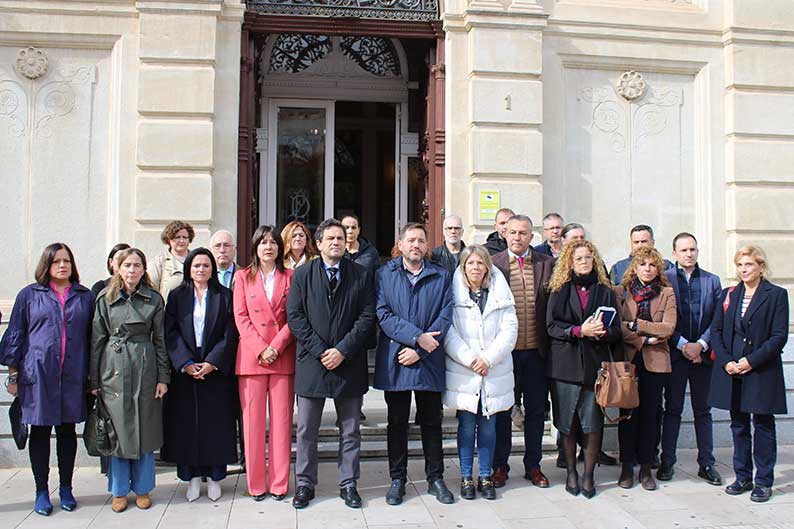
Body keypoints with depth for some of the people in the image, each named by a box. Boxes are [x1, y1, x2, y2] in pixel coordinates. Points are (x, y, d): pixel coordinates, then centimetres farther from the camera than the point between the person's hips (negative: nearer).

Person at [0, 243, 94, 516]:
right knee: (40, 431, 6)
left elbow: (92, 337, 10)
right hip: (38, 374, -1)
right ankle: (41, 491, 18)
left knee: (68, 431, 9)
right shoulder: (29, 295, 4)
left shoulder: (85, 297, 8)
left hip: (73, 376, 1)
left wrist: (93, 376, 7)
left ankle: (66, 488, 21)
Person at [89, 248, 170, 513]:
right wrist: (94, 379, 2)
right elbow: (97, 340, 5)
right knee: (118, 430, 5)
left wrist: (163, 377, -1)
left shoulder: (154, 299, 4)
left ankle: (142, 488, 20)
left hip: (145, 367, 0)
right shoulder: (105, 298, 5)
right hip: (113, 368, 0)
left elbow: (161, 340, 4)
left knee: (145, 429, 5)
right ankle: (119, 491, 20)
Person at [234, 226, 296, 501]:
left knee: (282, 419, 2)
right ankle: (256, 483, 12)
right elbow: (241, 317, 3)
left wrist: (276, 347, -10)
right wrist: (260, 349, -9)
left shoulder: (290, 277, 9)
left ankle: (279, 482, 11)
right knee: (253, 419, 2)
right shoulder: (243, 277, 10)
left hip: (283, 357, 0)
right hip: (251, 356, 0)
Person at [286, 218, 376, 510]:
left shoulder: (361, 274, 4)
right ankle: (305, 484, 22)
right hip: (312, 363, 0)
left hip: (349, 363, 0)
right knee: (306, 430, 8)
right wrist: (320, 351, -11)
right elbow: (294, 316, -2)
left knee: (350, 431, 10)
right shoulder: (302, 274, 4)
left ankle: (348, 484, 22)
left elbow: (367, 316, -2)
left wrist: (342, 350, -12)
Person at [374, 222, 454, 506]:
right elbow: (383, 315, -7)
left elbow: (445, 317, -2)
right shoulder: (384, 275, 3)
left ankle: (435, 479, 23)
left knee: (432, 421, 10)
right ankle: (398, 479, 22)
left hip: (429, 362, 1)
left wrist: (419, 350, -12)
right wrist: (417, 336, -17)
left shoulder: (441, 277, 6)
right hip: (394, 361, -1)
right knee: (397, 422, 10)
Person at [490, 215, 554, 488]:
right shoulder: (493, 263, -2)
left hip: (535, 349, 2)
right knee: (501, 409, 9)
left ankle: (533, 465, 27)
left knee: (536, 409, 12)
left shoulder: (546, 263, 4)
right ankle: (500, 466, 22)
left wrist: (550, 341, -2)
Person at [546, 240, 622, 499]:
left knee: (593, 423, -1)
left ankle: (589, 475, 13)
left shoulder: (605, 291, 10)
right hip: (566, 365, 0)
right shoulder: (559, 290, 7)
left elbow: (617, 331, 7)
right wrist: (579, 331, -16)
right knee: (567, 422, 5)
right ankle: (571, 472, 20)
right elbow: (552, 326, -3)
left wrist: (603, 332, -14)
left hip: (595, 364, 1)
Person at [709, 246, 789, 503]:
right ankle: (743, 477, 23)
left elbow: (779, 336, -8)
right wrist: (726, 361, -7)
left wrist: (751, 360, -15)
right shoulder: (728, 295, 10)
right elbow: (716, 331, 7)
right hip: (731, 371, 4)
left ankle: (764, 481, 15)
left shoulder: (776, 295, -2)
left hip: (762, 372, -4)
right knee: (738, 426, 11)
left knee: (763, 425, 5)